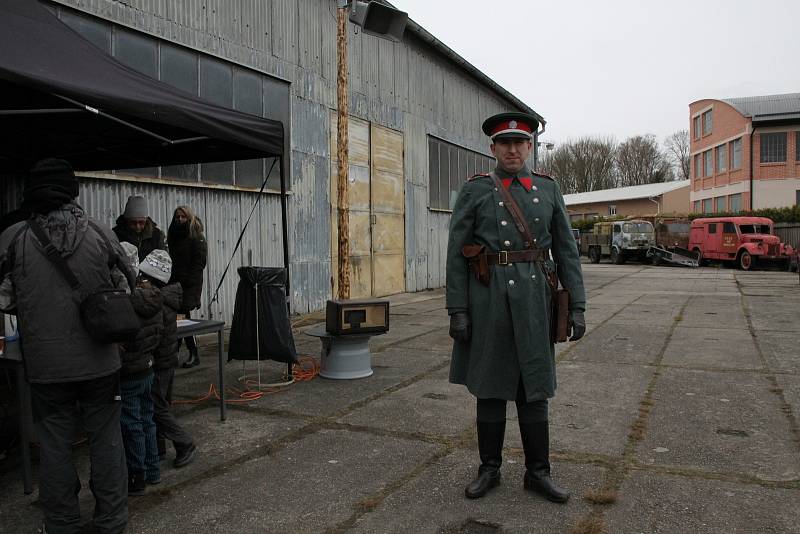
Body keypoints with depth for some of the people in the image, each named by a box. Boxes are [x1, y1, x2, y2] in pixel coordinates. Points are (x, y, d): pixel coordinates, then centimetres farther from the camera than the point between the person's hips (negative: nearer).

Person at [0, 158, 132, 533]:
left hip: (46, 366, 0)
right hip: (99, 362, 1)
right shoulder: (100, 234, -5)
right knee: (106, 442, 12)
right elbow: (126, 287, 5)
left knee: (55, 447, 13)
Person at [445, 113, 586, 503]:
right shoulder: (475, 191, 2)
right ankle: (489, 468, 22)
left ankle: (537, 472, 21)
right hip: (487, 298, -1)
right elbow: (456, 255, -2)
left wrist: (577, 306, 1)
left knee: (533, 385, 7)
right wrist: (457, 310, -8)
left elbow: (566, 251, 8)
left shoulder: (548, 189, 8)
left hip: (533, 298, 2)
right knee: (489, 384, 7)